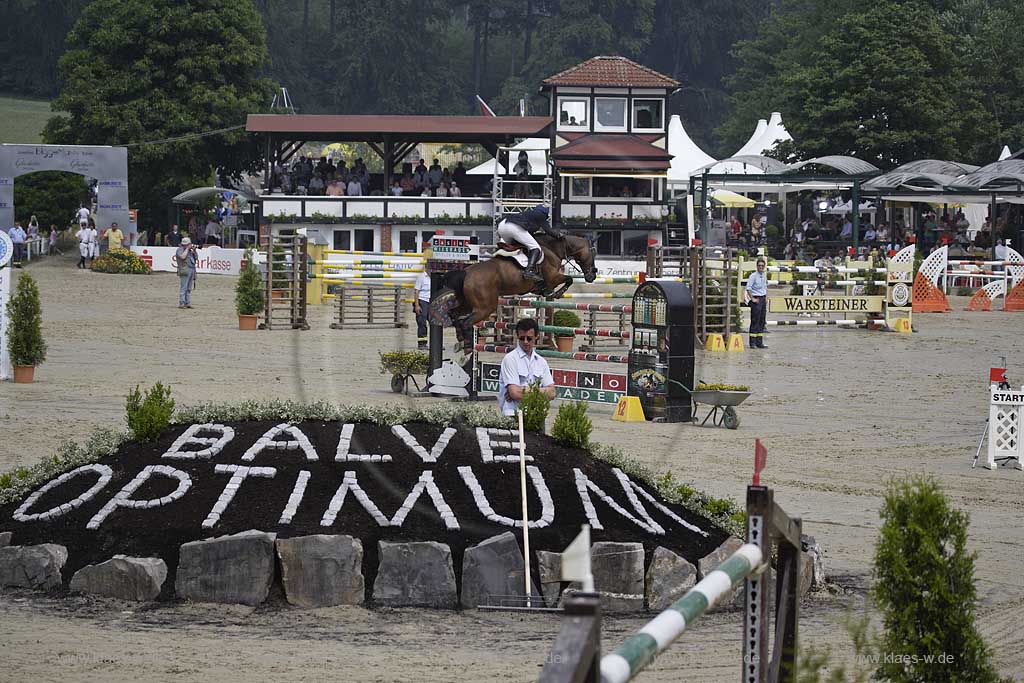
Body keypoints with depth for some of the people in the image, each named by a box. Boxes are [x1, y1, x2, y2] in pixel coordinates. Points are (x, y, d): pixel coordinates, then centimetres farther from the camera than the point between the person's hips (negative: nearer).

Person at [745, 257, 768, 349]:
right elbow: (748, 288, -15)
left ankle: (759, 342, 12)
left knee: (762, 321, 8)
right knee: (755, 321, -9)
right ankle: (753, 342, -7)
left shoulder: (764, 276, 14)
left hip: (763, 299, 8)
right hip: (756, 299, -8)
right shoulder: (753, 276, -10)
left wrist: (766, 298, 15)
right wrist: (752, 299, -16)